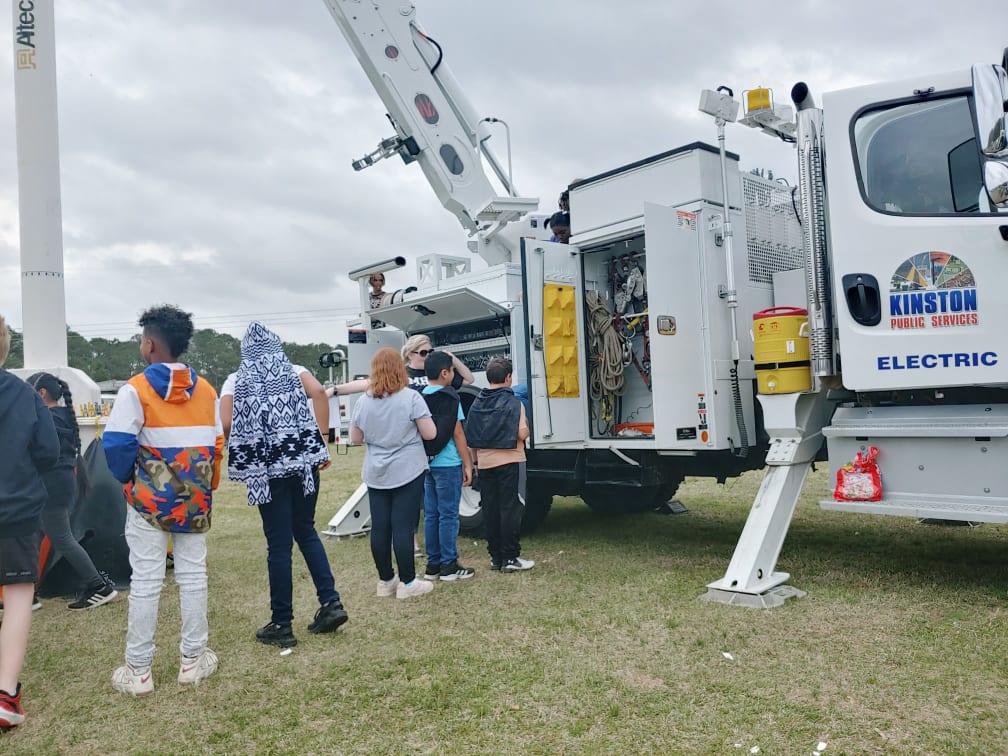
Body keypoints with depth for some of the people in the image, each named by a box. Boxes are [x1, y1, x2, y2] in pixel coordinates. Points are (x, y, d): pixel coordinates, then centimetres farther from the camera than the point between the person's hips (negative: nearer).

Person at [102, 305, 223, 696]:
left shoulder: (136, 389, -10)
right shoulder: (205, 389, 3)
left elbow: (117, 444, -13)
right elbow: (216, 444, 5)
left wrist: (127, 478, 5)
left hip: (149, 500, -3)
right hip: (194, 501, 3)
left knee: (145, 581, 4)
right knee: (193, 575, 10)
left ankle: (138, 670, 13)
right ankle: (193, 659, 19)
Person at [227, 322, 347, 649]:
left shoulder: (238, 380, 4)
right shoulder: (293, 371, 8)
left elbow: (225, 424, -8)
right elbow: (320, 393, -10)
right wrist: (321, 441, -4)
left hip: (267, 469, -2)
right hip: (304, 461, 2)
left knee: (279, 544, 3)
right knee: (305, 531, 18)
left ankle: (281, 625, 13)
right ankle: (331, 602, 12)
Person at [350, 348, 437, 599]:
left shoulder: (363, 402, 1)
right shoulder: (411, 397, -11)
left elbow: (355, 439, 9)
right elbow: (430, 434, -11)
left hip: (376, 475, 4)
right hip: (408, 472, -4)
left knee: (380, 527, 9)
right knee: (403, 527, -1)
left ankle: (385, 581, 20)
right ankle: (407, 583, 7)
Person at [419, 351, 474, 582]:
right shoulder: (449, 397, -10)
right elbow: (457, 433, -10)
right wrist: (467, 464, -5)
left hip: (427, 464, 6)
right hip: (448, 464, -6)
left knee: (431, 515, 11)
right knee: (448, 515, 0)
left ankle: (433, 565, 18)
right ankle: (449, 566, 5)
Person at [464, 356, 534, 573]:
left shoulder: (477, 403, 6)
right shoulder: (513, 402, -9)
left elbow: (470, 437, 8)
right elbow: (522, 434, -14)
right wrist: (526, 425, 7)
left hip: (484, 463, 5)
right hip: (507, 462, -5)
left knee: (490, 509, 9)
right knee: (509, 508, 1)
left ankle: (495, 557, 15)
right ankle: (510, 558, 1)